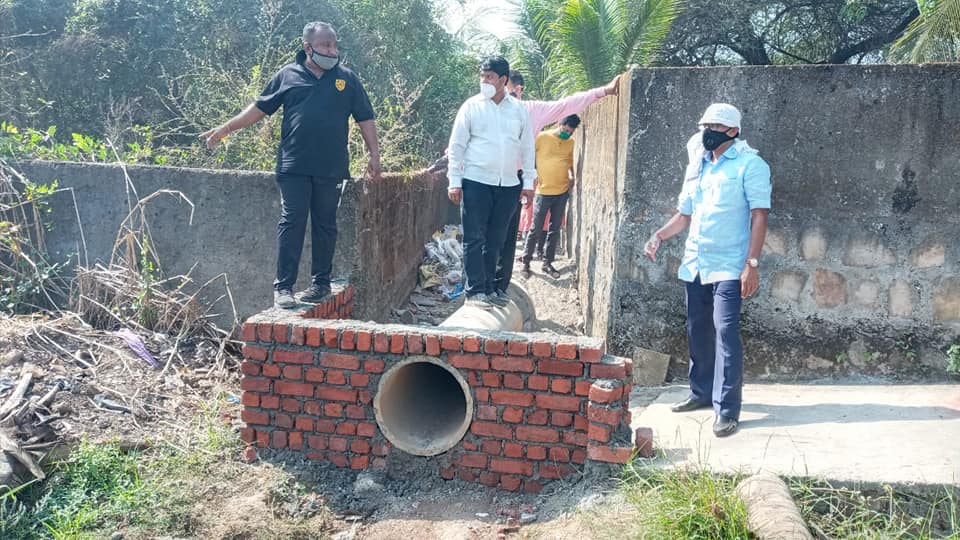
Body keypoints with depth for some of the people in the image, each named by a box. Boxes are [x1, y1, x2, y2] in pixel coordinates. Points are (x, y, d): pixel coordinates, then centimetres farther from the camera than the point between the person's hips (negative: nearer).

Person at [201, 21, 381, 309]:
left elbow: (365, 119, 9)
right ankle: (283, 287, 0)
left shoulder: (346, 78, 8)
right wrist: (226, 128, 4)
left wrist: (374, 155, 2)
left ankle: (321, 282, 19)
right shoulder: (287, 75, 6)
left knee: (325, 225, 8)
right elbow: (260, 108, 11)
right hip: (294, 167, -1)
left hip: (331, 168, 1)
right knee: (291, 223, -3)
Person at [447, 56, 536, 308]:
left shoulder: (519, 110, 8)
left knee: (495, 240, 9)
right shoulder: (471, 106, 0)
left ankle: (489, 289, 19)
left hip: (508, 184, 3)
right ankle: (474, 291, 1)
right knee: (474, 239, -3)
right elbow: (456, 146, 0)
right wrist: (454, 181, -6)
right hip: (476, 182, -3)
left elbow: (527, 147, 12)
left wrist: (529, 181, 7)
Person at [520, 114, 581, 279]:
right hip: (543, 191, -5)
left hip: (562, 192, 5)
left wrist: (571, 175, 2)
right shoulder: (542, 137, -8)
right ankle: (526, 262, 12)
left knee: (555, 229, 10)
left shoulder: (571, 143, 7)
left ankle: (547, 263, 20)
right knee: (536, 229, -1)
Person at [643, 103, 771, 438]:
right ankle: (702, 392, 27)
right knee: (698, 333, 13)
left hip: (728, 266, -7)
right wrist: (659, 236, 2)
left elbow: (759, 216, -11)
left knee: (725, 334, -12)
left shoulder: (749, 164, -5)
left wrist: (752, 264, -18)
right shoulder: (696, 166, 15)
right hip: (694, 264, 7)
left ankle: (727, 409, -9)